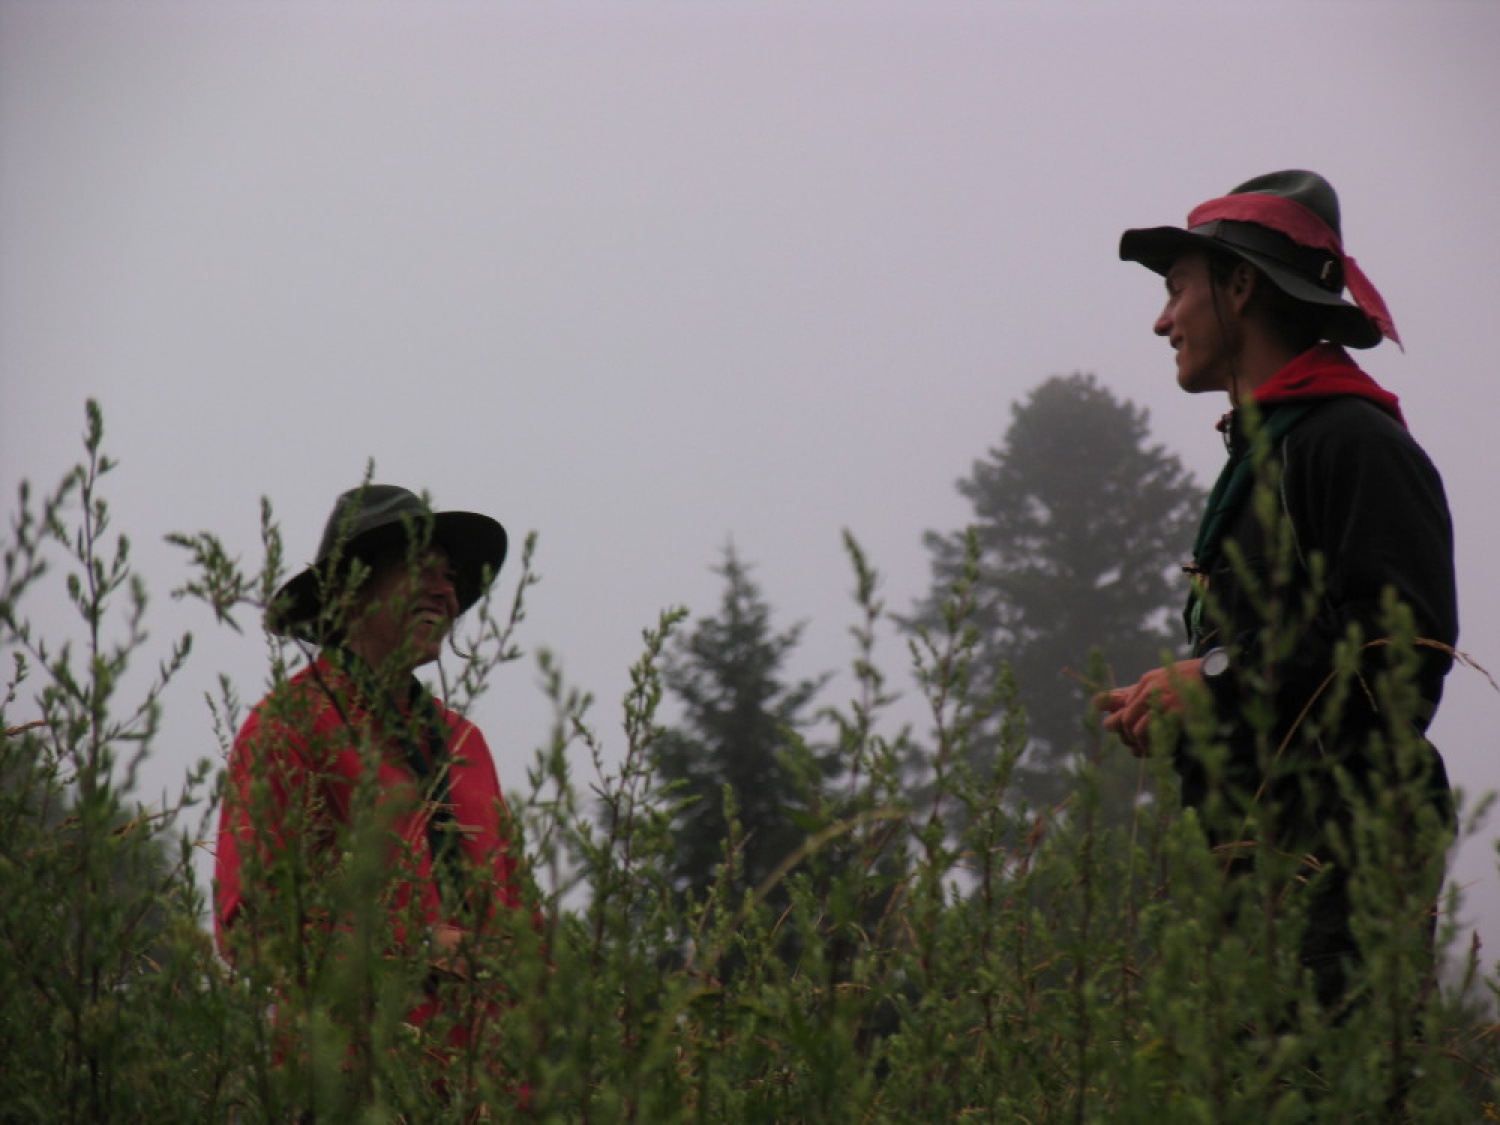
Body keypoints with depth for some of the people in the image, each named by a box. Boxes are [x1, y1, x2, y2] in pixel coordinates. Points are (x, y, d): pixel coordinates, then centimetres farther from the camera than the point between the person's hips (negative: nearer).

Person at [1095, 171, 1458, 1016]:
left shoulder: (1358, 446, -6)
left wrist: (1217, 681, -13)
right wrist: (1169, 705, 11)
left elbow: (1406, 654, -17)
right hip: (1267, 867, 9)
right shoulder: (1260, 457, 25)